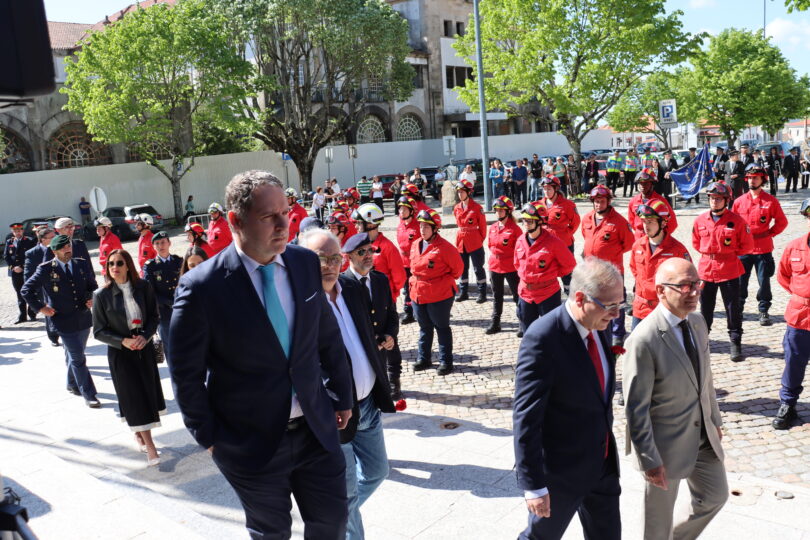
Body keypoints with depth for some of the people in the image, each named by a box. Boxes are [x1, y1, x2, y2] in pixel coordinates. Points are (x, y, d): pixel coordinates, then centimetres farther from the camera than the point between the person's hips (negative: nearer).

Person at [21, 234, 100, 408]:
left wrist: (91, 298, -1)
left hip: (83, 318, 5)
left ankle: (73, 384, 41)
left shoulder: (81, 264, 4)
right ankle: (89, 394, 4)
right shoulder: (46, 269, -8)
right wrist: (40, 308, -7)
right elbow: (26, 290, -1)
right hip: (64, 321, -4)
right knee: (78, 358, -4)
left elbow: (92, 285, 17)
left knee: (74, 354, 21)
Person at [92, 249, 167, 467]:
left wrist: (145, 336, -14)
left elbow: (154, 316, 2)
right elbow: (99, 331, -6)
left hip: (144, 347, 3)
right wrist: (122, 341, -19)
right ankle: (150, 448, 6)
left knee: (148, 392, 10)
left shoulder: (143, 287, -6)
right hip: (120, 352, -3)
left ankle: (139, 433, 36)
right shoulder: (102, 295, -11)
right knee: (133, 397, -1)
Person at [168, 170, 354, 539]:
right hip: (252, 442, -3)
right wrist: (208, 437, -3)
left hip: (316, 428, 4)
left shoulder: (306, 263, -6)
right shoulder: (201, 287, -18)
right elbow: (186, 373, -9)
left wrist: (342, 396, 11)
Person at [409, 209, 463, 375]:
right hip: (418, 294, 7)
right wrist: (415, 280, 10)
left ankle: (445, 362, 14)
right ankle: (423, 359, 30)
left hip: (439, 296, -6)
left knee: (442, 328, 5)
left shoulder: (444, 247, -14)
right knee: (424, 328, 18)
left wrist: (443, 282, -7)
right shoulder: (415, 245, 6)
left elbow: (457, 269, -7)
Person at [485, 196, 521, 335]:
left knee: (517, 295, 4)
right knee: (497, 296, 14)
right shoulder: (492, 228, 5)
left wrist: (518, 265, -8)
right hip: (495, 266, 5)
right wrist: (493, 257, 11)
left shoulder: (514, 228, -10)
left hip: (511, 268, -5)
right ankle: (495, 323, 22)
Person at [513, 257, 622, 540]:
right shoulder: (543, 338, -27)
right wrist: (533, 484, -23)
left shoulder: (597, 328, -2)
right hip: (561, 471, -7)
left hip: (603, 464, 7)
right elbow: (526, 418, -25)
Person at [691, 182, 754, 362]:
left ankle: (736, 344, 14)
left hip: (729, 271, -3)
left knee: (733, 308, 4)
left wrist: (730, 253, -1)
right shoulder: (700, 220, 1)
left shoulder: (736, 221, -7)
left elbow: (747, 245, 2)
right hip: (706, 270, 3)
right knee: (705, 308, 14)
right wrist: (708, 253, 6)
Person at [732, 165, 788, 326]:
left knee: (764, 281, 4)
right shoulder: (739, 201, 4)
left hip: (763, 249, -2)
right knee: (740, 281, 6)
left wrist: (769, 233, -5)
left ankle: (764, 312, 16)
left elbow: (782, 222, 5)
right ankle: (738, 310, 20)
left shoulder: (771, 201, -2)